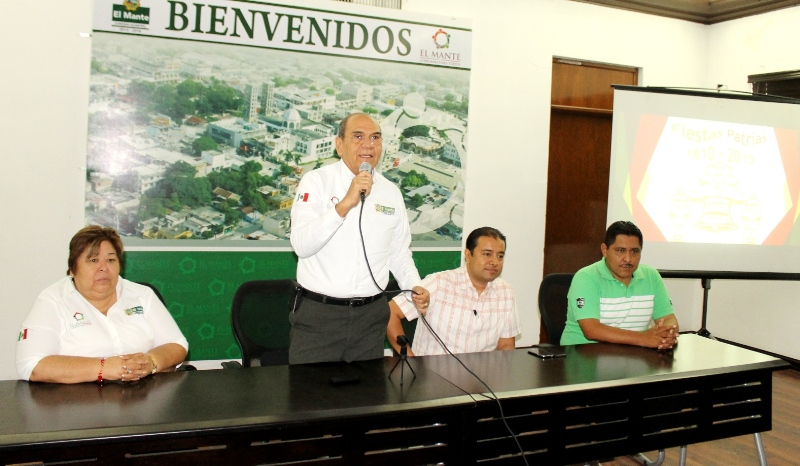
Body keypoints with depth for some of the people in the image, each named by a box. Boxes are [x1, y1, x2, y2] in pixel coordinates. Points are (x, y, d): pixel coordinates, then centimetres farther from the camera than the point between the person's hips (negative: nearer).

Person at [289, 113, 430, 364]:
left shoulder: (391, 192, 8)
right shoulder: (316, 181, -4)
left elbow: (399, 252, 16)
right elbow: (301, 245, -17)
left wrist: (414, 286, 0)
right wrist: (345, 204, -24)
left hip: (371, 315, 4)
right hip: (317, 314, -3)